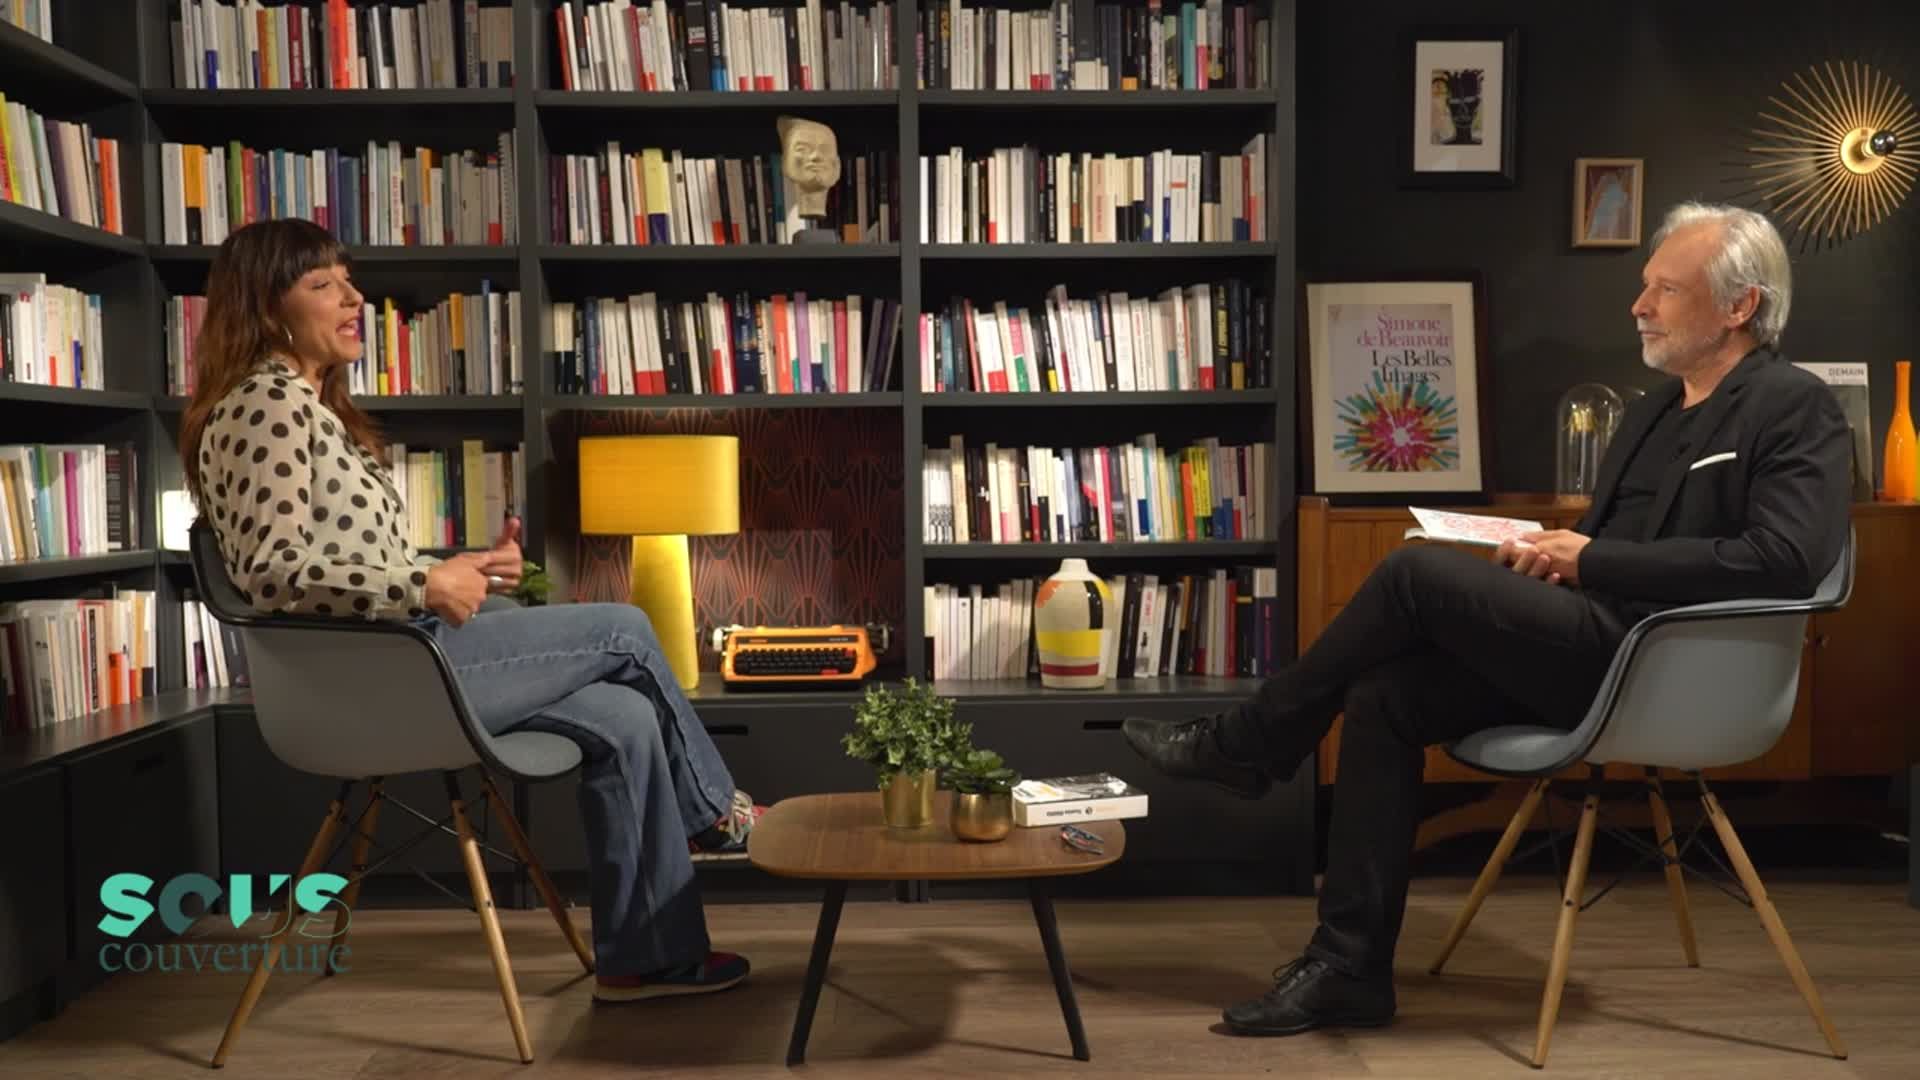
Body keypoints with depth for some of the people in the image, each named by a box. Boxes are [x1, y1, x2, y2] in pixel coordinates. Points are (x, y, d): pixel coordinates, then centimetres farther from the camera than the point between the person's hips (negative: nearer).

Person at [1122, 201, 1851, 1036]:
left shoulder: (1794, 408, -5)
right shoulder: (1655, 407, 21)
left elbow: (1786, 559, -21)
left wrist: (1592, 559, -17)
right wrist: (1549, 556, -1)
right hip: (1600, 647, 9)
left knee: (1419, 571, -22)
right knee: (1383, 700, -9)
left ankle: (1245, 745, -3)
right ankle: (1350, 967, -4)